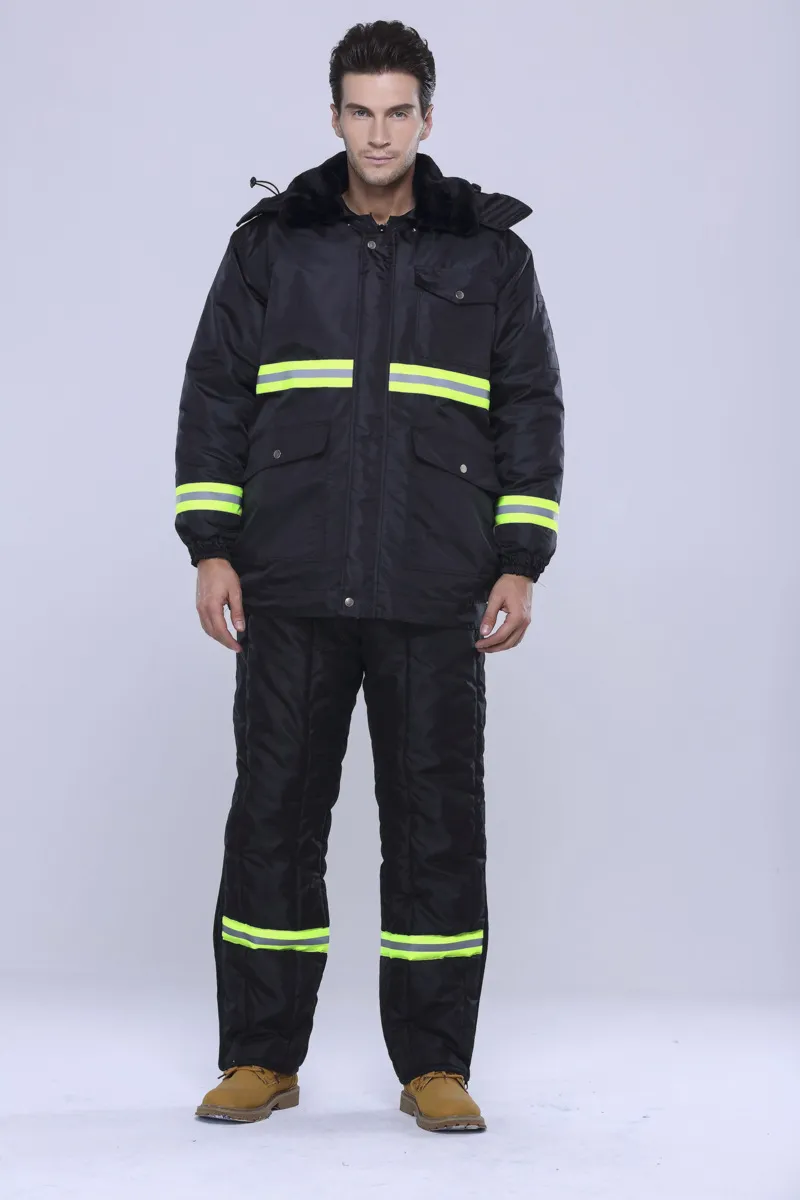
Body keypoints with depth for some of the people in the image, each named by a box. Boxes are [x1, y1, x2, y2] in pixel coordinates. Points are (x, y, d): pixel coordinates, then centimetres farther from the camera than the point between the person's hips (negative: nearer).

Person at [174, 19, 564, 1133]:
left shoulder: (490, 253, 8)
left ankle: (435, 1065, 15)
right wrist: (210, 548, -1)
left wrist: (520, 565, 0)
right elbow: (214, 396, 8)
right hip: (290, 592, 1)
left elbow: (532, 412, 8)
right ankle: (261, 1058, 16)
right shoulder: (271, 244, 8)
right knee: (274, 817, 4)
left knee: (438, 823, 3)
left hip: (435, 601, 0)